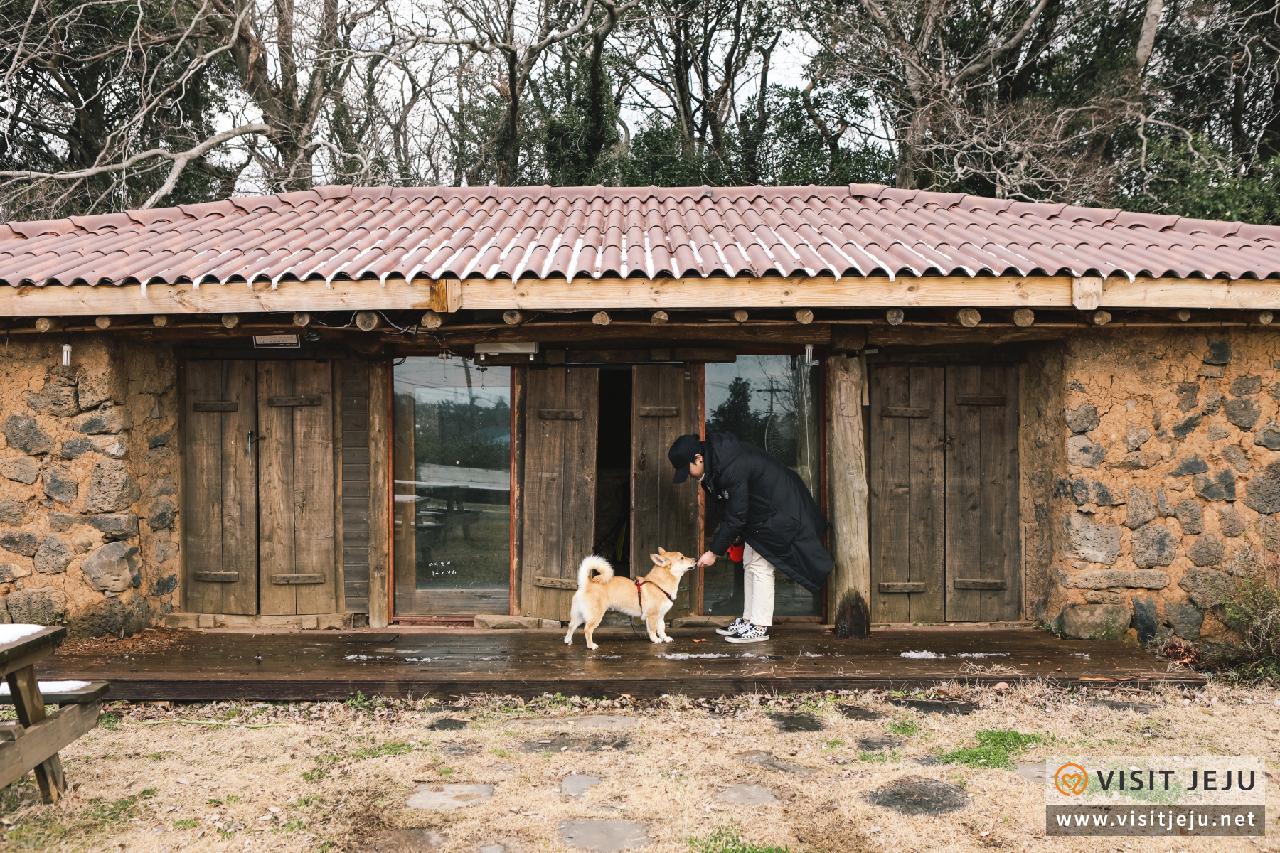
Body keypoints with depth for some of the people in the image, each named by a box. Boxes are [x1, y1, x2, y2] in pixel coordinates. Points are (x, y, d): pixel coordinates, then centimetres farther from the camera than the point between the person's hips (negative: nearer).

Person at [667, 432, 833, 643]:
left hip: (778, 511, -10)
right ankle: (749, 620, 18)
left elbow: (735, 516, -28)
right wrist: (732, 534, 4)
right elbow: (728, 506, 9)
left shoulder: (731, 468, -33)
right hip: (759, 510, 10)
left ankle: (759, 627, -3)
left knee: (761, 565, -9)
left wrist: (714, 552, -22)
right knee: (749, 562, 12)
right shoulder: (714, 461, -3)